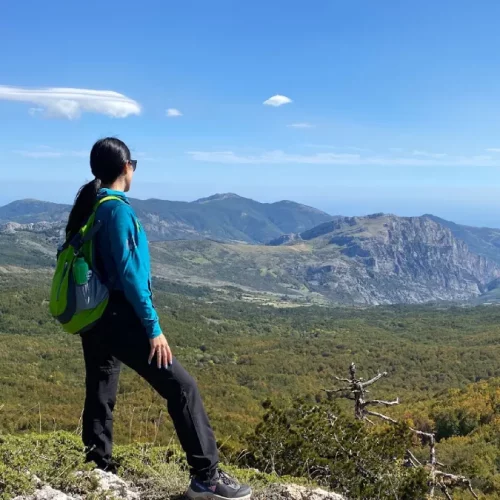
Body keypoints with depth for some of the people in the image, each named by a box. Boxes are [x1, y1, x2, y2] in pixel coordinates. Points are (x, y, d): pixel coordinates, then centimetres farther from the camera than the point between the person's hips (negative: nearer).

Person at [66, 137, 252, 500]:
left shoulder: (85, 207, 11)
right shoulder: (117, 209, -14)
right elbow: (128, 273, -19)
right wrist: (153, 327, -18)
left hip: (91, 317, 10)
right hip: (118, 318, -10)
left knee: (100, 398, 16)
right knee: (181, 386, -8)